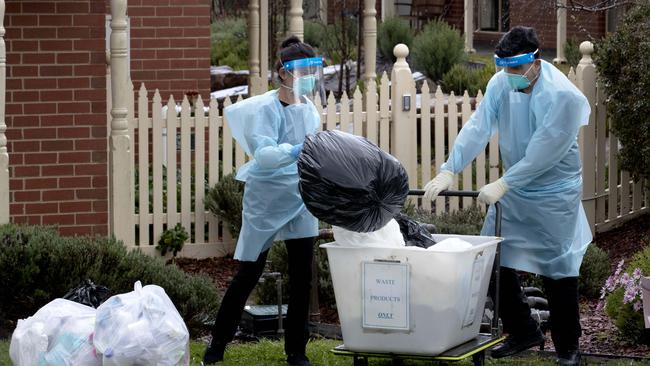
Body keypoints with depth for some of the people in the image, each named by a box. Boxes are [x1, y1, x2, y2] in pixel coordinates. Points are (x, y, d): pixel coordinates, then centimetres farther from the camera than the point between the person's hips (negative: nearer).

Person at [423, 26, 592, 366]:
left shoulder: (563, 96, -23)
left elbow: (544, 151, -27)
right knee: (496, 262, 8)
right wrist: (448, 171, -22)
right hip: (513, 190, 6)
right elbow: (477, 129, -12)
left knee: (558, 274, -1)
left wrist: (503, 184, -30)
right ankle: (522, 332, 26)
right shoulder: (501, 84, -6)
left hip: (554, 195, -6)